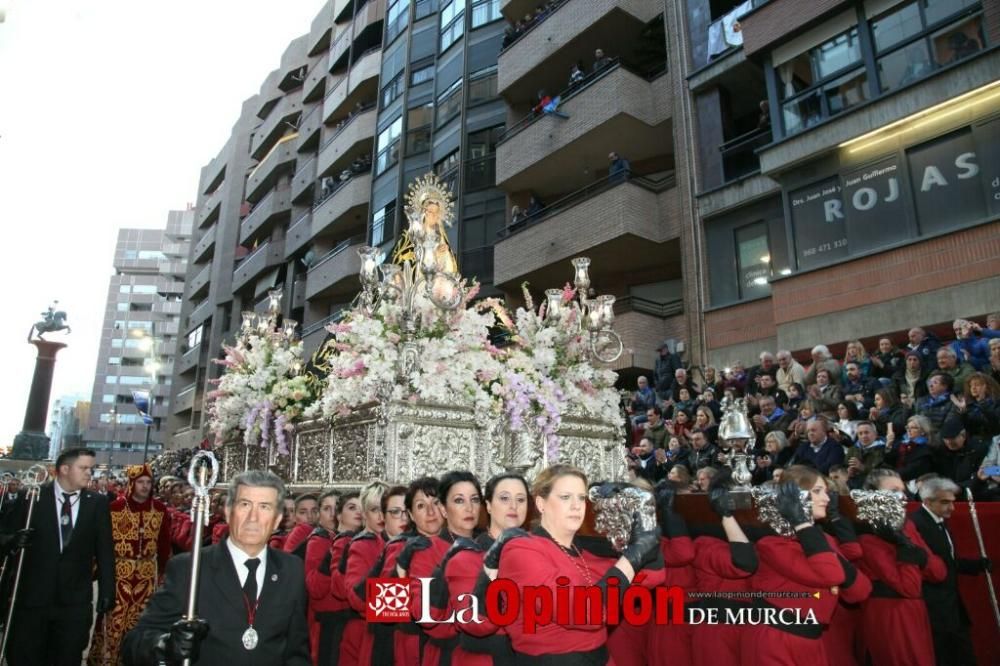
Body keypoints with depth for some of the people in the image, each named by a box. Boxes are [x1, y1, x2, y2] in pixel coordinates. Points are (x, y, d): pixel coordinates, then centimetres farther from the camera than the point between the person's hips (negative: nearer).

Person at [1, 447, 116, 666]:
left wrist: (107, 591, -1)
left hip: (76, 601, 1)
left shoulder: (98, 502, 2)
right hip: (32, 597, -1)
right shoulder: (30, 496, -1)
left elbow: (105, 549, 3)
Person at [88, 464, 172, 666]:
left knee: (140, 616, 10)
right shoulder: (115, 507, -9)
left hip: (147, 573, 3)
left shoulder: (160, 509, 1)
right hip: (120, 571, -2)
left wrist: (163, 571, 4)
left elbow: (164, 543, 5)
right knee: (115, 616, 3)